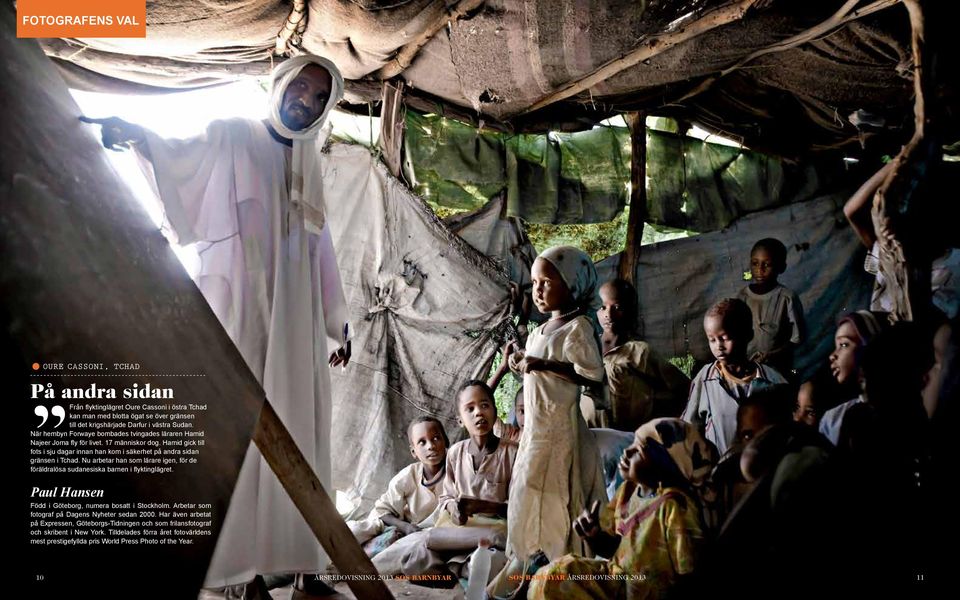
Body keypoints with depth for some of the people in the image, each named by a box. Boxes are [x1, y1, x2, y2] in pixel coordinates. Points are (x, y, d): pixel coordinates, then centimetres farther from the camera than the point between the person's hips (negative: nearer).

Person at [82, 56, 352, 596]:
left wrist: (338, 323, 20)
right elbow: (181, 154, -13)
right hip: (238, 305, -5)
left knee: (296, 430, 1)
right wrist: (135, 134, -34)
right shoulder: (232, 137, 7)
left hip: (294, 317, 5)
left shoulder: (306, 169, 21)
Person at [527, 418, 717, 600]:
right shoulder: (628, 490, 0)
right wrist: (594, 535, -8)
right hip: (618, 580, 7)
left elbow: (690, 579, -19)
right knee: (549, 579, -5)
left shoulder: (675, 507, -23)